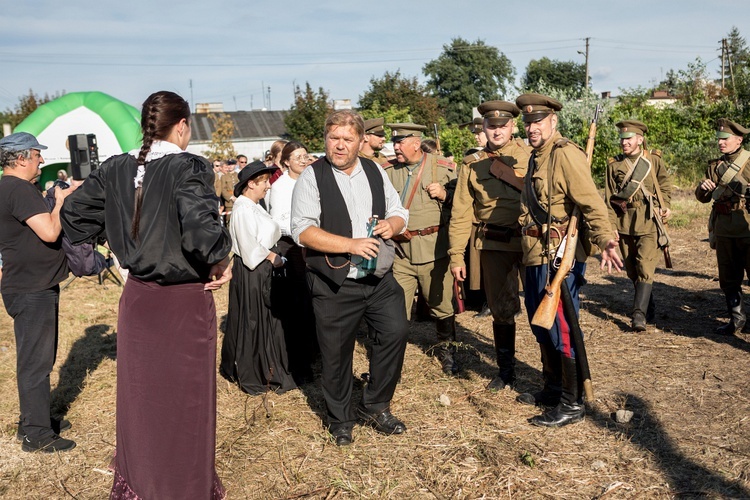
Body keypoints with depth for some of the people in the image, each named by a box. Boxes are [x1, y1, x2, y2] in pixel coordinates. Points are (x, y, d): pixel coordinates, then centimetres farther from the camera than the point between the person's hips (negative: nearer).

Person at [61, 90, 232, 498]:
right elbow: (201, 228, -31)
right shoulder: (189, 168, -18)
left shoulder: (116, 169, 1)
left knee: (139, 394, 21)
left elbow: (74, 212, 8)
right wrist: (221, 263, -14)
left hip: (137, 296, 6)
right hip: (185, 300, -6)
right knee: (183, 399, 10)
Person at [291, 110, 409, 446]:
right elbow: (303, 230, -15)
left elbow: (399, 214, 17)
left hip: (379, 277, 4)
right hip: (334, 283, -4)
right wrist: (351, 245, -21)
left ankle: (374, 407, 16)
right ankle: (339, 419, 29)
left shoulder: (375, 172, 9)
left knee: (396, 331, -6)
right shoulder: (312, 177, -6)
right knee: (336, 352, 6)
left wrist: (391, 224, -8)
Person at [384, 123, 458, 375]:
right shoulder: (387, 171, 7)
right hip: (398, 250, 1)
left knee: (442, 304, 9)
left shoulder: (443, 168, 1)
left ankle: (445, 349, 32)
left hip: (434, 250, -1)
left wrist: (445, 195, -13)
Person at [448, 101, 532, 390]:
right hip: (494, 246, 2)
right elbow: (461, 213, 6)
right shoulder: (472, 164, 5)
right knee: (501, 310, 12)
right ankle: (505, 370, 29)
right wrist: (456, 255, 2)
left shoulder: (530, 156, 0)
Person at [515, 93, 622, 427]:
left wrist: (605, 239, -33)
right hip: (536, 258, 10)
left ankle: (572, 404, 7)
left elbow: (591, 201, -22)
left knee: (561, 328, -4)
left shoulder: (565, 154, -12)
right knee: (542, 327, 18)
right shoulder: (537, 157, 17)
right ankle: (553, 389, 33)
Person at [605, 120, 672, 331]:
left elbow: (665, 184, 15)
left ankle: (639, 314, -16)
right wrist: (611, 226, -2)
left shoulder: (654, 160, 3)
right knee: (632, 270, 10)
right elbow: (609, 199, 5)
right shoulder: (614, 165, 6)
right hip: (624, 224, 3)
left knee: (645, 268, -14)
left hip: (649, 221, -3)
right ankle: (649, 308, 29)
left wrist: (664, 205, -3)